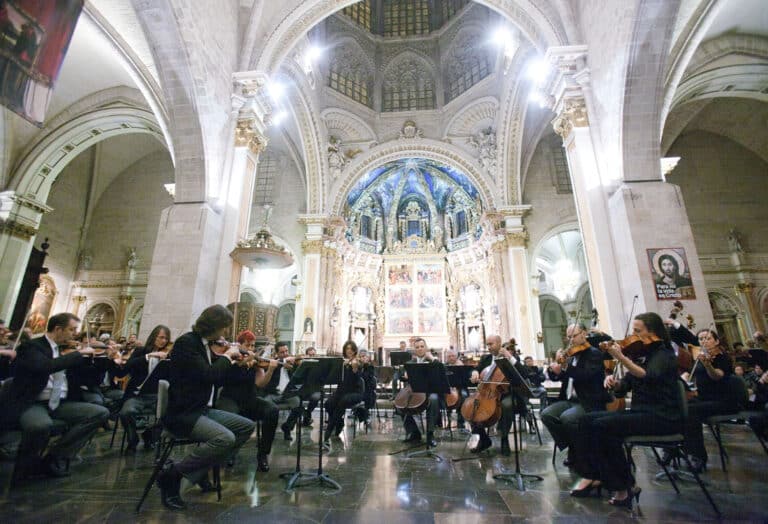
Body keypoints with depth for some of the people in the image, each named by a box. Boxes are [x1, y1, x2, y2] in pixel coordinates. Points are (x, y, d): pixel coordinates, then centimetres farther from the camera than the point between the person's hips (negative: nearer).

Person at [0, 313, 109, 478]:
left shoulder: (63, 349, 12)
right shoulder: (31, 346, -9)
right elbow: (45, 367, -31)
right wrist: (80, 353, -23)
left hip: (59, 404, 7)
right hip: (30, 403, -7)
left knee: (101, 413, -11)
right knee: (42, 425, -39)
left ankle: (55, 457, -6)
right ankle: (27, 462, -5)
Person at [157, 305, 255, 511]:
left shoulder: (206, 345, 9)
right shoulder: (186, 342, -17)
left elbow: (218, 378, 16)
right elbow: (209, 376, -27)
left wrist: (232, 361, 8)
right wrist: (227, 356, -13)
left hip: (202, 409, 9)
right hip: (182, 413, -9)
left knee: (247, 426, 4)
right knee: (225, 438, -28)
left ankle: (202, 468, 7)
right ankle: (172, 474, -9)